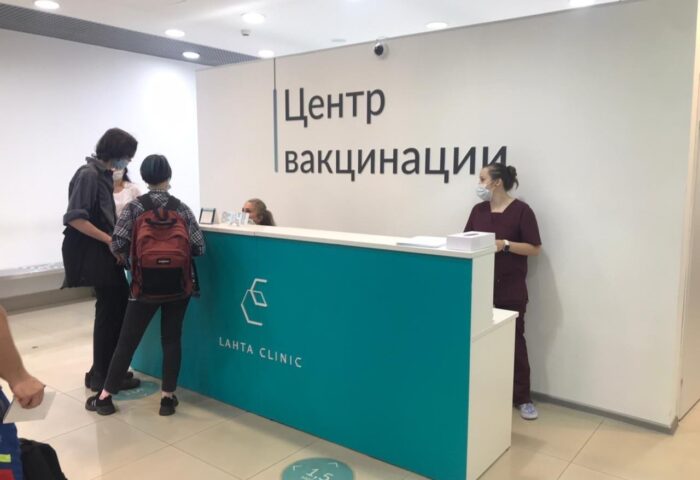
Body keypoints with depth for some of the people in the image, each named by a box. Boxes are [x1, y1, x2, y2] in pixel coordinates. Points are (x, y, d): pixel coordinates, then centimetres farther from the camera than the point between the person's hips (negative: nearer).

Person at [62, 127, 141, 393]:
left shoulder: (103, 174, 12)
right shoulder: (88, 174, -16)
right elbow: (75, 218, -22)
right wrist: (109, 240, -20)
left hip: (104, 253, 9)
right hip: (93, 254, -9)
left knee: (118, 307, 13)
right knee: (110, 312, -1)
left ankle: (104, 371, 26)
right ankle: (102, 376, 13)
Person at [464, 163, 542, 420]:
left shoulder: (521, 210, -8)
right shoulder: (478, 210, 7)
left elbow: (535, 248, -10)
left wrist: (504, 245, -21)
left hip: (510, 289, -5)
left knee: (514, 340, 4)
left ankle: (522, 398, 15)